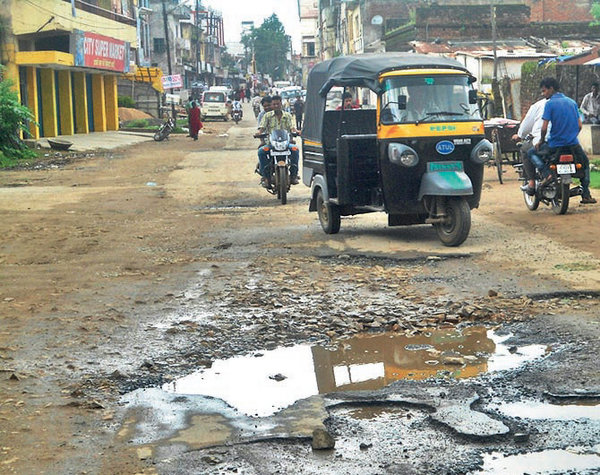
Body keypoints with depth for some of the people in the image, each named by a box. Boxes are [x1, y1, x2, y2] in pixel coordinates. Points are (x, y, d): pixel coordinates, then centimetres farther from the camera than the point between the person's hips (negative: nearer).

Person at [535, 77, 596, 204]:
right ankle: (585, 195, 22)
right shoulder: (572, 102, 9)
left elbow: (544, 128, -14)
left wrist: (541, 141, 2)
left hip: (555, 144, -4)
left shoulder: (550, 103, -8)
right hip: (573, 144, 4)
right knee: (585, 163, 28)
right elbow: (579, 125, 8)